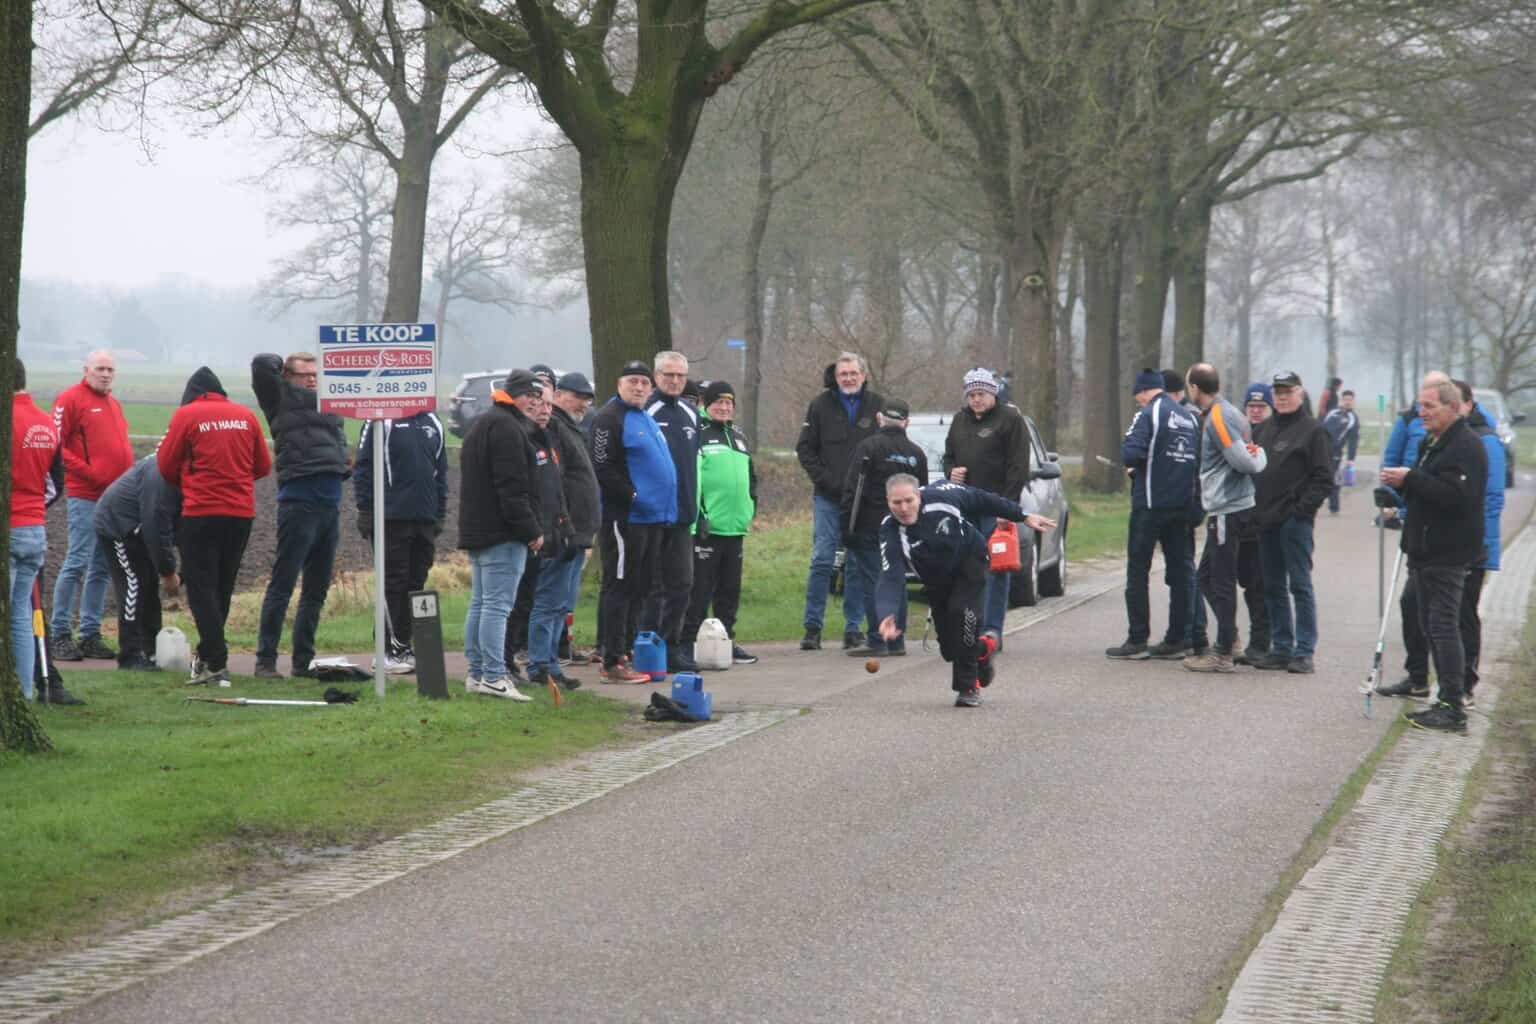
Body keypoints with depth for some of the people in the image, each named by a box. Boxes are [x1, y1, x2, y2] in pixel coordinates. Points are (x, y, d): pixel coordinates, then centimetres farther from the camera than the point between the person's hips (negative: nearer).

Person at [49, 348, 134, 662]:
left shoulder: (113, 404, 20)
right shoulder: (71, 399, -4)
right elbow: (56, 445, -11)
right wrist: (89, 472, -16)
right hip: (86, 495, -8)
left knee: (102, 568, 9)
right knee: (77, 563, -9)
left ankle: (90, 634, 13)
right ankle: (59, 634, -5)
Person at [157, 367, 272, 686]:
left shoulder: (186, 415, -3)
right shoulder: (246, 416, 7)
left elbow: (166, 465, 1)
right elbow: (264, 466, 12)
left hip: (201, 512, -4)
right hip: (242, 512, 4)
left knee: (201, 589, -1)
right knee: (222, 588, 16)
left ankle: (216, 663, -10)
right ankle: (209, 655, 23)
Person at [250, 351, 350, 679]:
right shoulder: (283, 398, 2)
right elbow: (261, 363, -8)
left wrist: (345, 465, 15)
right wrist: (282, 364, 10)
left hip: (330, 502, 7)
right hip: (298, 501, -7)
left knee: (316, 590, 11)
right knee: (282, 585, -6)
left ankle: (303, 661, 18)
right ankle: (265, 661, -4)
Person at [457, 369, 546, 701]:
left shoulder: (482, 424, 22)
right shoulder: (506, 427, -12)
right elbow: (512, 487, -19)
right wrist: (531, 530, -17)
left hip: (477, 530, 11)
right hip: (503, 533, -11)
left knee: (481, 603, 12)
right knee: (498, 604, -12)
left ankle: (476, 673, 14)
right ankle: (492, 676, -15)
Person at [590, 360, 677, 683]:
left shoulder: (647, 419, 19)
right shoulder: (610, 418, -10)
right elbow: (602, 468, -18)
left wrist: (663, 503, 17)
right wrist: (632, 495, -19)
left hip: (651, 517, 9)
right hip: (624, 518, -9)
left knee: (640, 588, 13)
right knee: (620, 587, -8)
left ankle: (628, 652, 19)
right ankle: (613, 663, -7)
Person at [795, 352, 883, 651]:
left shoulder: (877, 406, 4)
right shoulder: (821, 406, 3)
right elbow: (804, 448, 5)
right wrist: (824, 478, -7)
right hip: (828, 498, -1)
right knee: (822, 560, -4)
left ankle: (854, 627, 9)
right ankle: (812, 627, 0)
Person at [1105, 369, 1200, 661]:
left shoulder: (1149, 414, -10)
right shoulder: (1189, 418, 12)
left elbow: (1131, 453, -20)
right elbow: (1199, 460, 13)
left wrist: (1133, 465, 1)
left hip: (1150, 504, -7)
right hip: (1183, 504, 7)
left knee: (1137, 570, -1)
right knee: (1179, 570, 9)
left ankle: (1137, 640, -3)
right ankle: (1177, 639, 10)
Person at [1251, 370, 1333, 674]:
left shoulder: (1312, 430, -2)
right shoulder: (1263, 430, 17)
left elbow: (1323, 478, -6)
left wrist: (1303, 508, -15)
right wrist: (1254, 507, 5)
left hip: (1295, 520, -7)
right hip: (1266, 520, 7)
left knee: (1300, 586, -6)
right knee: (1273, 588, 9)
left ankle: (1304, 651, -5)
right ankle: (1281, 648, 15)